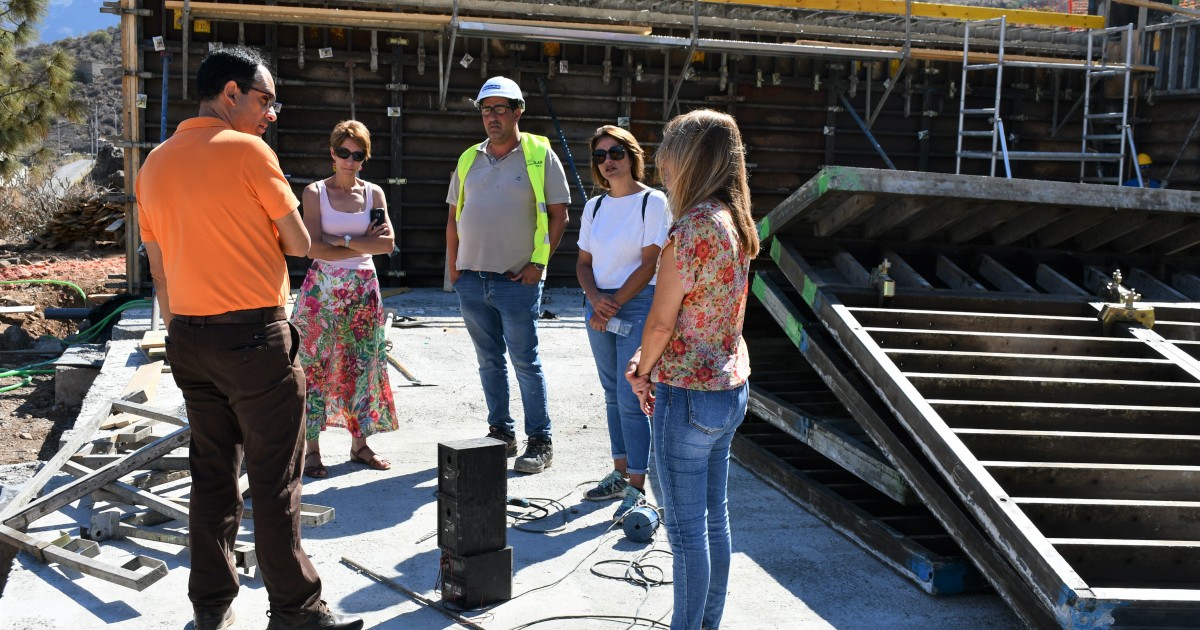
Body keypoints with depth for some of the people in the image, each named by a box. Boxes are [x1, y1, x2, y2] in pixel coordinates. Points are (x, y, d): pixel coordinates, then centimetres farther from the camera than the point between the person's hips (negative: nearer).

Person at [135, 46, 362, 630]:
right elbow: (300, 244, -5)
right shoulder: (249, 151, -10)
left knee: (212, 474, 14)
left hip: (189, 340, 7)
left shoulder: (155, 164, 11)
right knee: (274, 481, 1)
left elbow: (159, 268, 14)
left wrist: (179, 338, 20)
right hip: (253, 337, -7)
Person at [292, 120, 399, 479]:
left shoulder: (374, 193, 7)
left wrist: (342, 240, -14)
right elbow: (313, 248, -12)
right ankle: (312, 448, 6)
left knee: (361, 366, 7)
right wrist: (365, 243, -11)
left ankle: (359, 444, 17)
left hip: (363, 289, 3)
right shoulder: (315, 192, -2)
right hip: (322, 288, -3)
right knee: (315, 366, -2)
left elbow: (387, 243, -6)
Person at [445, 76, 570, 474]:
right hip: (471, 279, 5)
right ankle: (501, 433, 24)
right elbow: (454, 216, 16)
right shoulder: (469, 159, 12)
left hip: (517, 280, -5)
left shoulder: (539, 155, -2)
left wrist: (538, 262, -9)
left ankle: (540, 442, 7)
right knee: (489, 360, 12)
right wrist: (453, 267, 9)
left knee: (525, 362, -2)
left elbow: (559, 214, -2)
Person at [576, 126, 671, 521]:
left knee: (630, 398, -9)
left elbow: (649, 265, -11)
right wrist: (595, 300, -8)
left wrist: (613, 305, -13)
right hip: (599, 303, 6)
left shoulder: (653, 202, -6)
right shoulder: (594, 206, 11)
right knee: (612, 394, 12)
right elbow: (583, 263, 11)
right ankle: (620, 473, 23)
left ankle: (636, 489, -3)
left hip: (637, 303, -6)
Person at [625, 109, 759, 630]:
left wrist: (643, 373, 1)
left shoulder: (692, 225, -20)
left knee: (686, 527, 4)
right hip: (730, 386, 9)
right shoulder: (735, 220, 7)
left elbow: (661, 319, -17)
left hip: (689, 393, -9)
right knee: (714, 518, 18)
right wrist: (647, 363, 7)